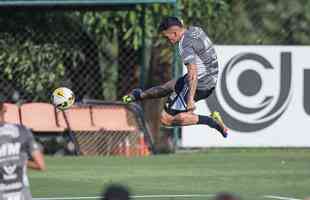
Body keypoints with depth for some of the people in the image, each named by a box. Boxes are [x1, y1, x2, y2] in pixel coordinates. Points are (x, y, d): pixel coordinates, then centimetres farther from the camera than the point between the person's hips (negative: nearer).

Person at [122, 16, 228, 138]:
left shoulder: (186, 45, -24)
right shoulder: (196, 30, 2)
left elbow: (193, 74, -32)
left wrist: (190, 99, -36)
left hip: (199, 86, -10)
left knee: (166, 118, -7)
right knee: (167, 87, 29)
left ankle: (210, 120, -11)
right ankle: (139, 95, 53)